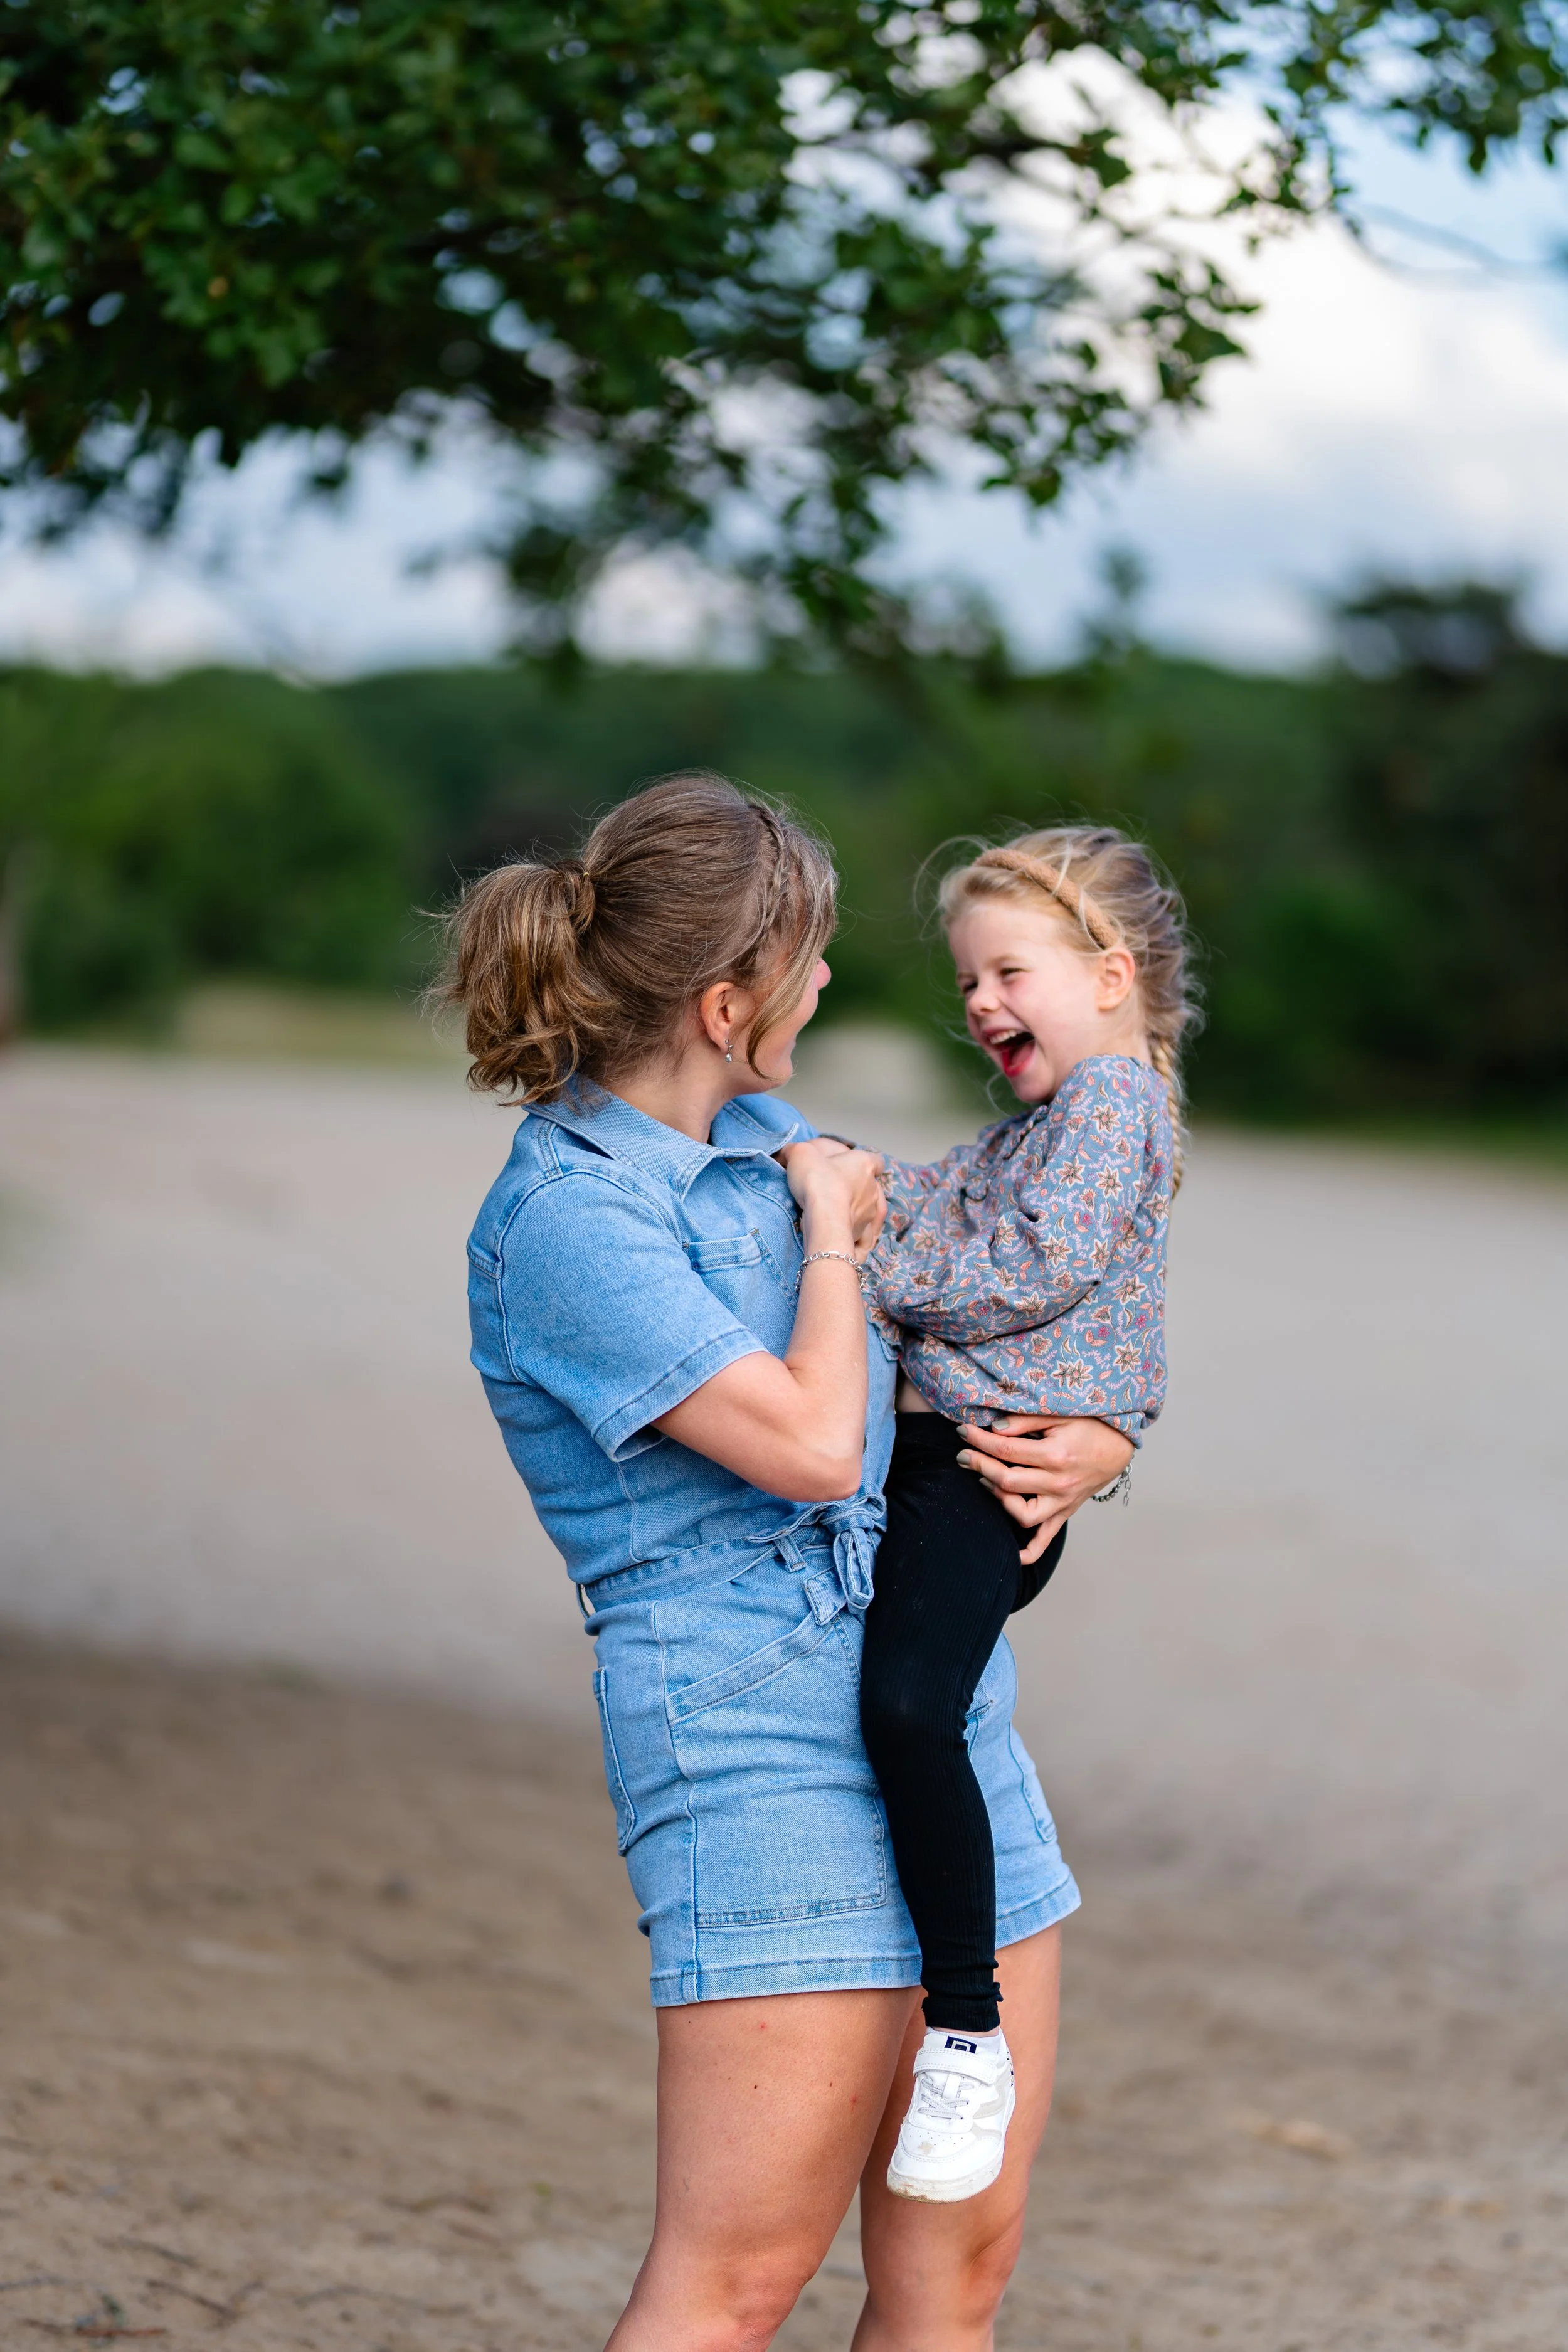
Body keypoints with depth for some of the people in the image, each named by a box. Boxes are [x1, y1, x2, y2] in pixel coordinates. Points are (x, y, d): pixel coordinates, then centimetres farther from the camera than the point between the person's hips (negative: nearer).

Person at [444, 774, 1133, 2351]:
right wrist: (831, 1223, -4)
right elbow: (812, 1443, -20)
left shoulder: (763, 1138, 12)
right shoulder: (567, 1219, -14)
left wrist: (1090, 1444, 2)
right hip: (762, 1737, -8)